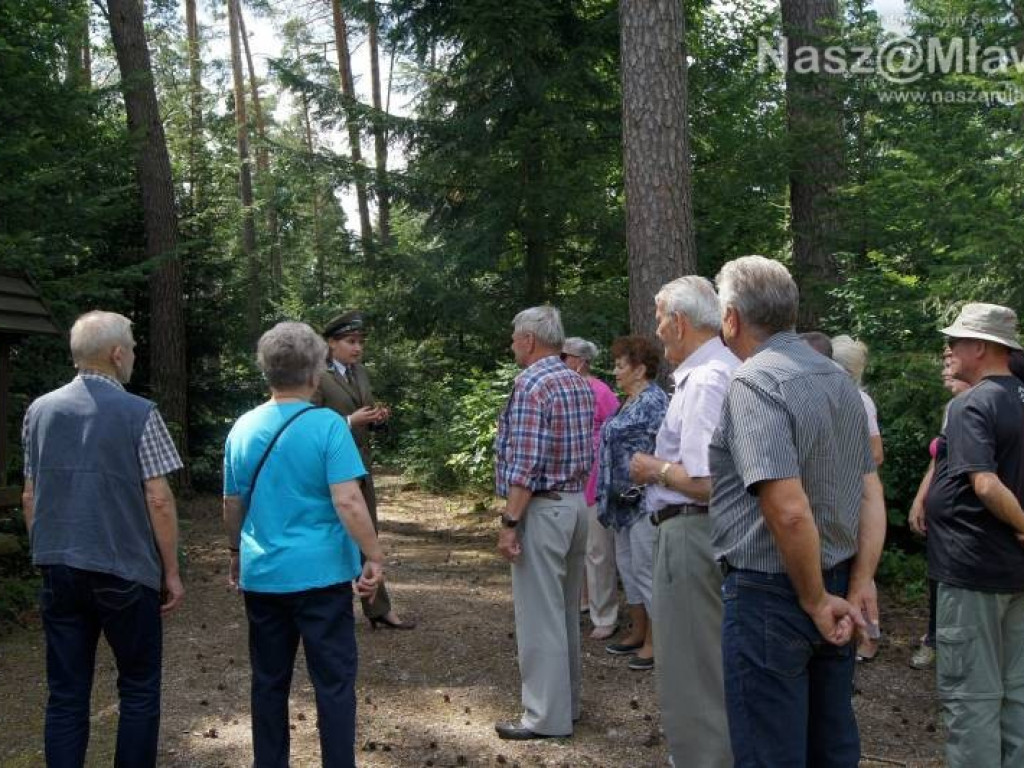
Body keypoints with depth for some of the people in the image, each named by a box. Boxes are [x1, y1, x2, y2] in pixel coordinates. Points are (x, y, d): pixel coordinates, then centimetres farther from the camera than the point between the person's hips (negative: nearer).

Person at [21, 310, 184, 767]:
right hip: (124, 572, -4)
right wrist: (172, 572, -2)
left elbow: (29, 498, 8)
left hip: (59, 572, 4)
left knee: (66, 694, 10)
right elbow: (158, 500, -11)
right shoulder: (138, 413, -10)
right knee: (138, 688, 11)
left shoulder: (40, 411, 4)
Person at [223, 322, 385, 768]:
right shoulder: (327, 425, -12)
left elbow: (233, 504, 12)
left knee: (269, 683, 16)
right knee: (334, 683, 5)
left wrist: (236, 554, 27)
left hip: (261, 575, 5)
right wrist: (374, 558, -11)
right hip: (320, 574, -5)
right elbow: (348, 502, -18)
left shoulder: (243, 428, 3)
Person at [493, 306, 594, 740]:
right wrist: (574, 491, 18)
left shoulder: (531, 384, -15)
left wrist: (510, 522, -17)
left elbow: (525, 463, -20)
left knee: (539, 613, -2)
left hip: (542, 508, -9)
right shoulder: (579, 383, 11)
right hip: (576, 502, 9)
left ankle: (547, 716, 5)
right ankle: (568, 701, 26)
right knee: (565, 610, 16)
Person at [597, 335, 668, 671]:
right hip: (624, 501, 10)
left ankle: (655, 641, 6)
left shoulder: (654, 401, -14)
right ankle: (638, 632, 26)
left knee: (645, 568, -4)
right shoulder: (629, 402, 15)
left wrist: (644, 488, -21)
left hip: (644, 501, -10)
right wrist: (610, 494, 20)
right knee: (627, 565, 15)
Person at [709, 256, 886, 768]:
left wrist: (816, 601, -14)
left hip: (769, 594, -8)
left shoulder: (754, 383, -17)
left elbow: (789, 511, -26)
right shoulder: (839, 379, 9)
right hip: (836, 585, 8)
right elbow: (872, 494, 8)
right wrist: (860, 583, 4)